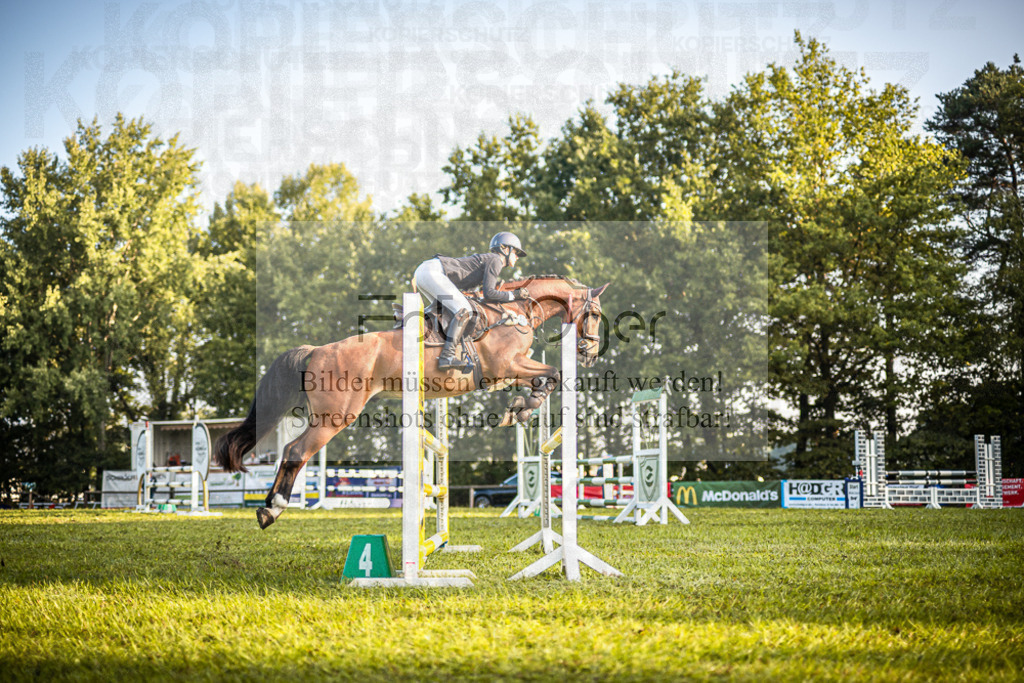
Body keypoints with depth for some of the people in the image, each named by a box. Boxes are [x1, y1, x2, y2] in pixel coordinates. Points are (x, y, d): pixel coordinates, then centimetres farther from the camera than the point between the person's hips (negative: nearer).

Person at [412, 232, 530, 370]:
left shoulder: (485, 258, 26)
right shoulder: (495, 260, -2)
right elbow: (488, 293, -11)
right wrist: (514, 295, -2)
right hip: (433, 271, -10)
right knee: (464, 311, -18)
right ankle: (446, 357, -26)